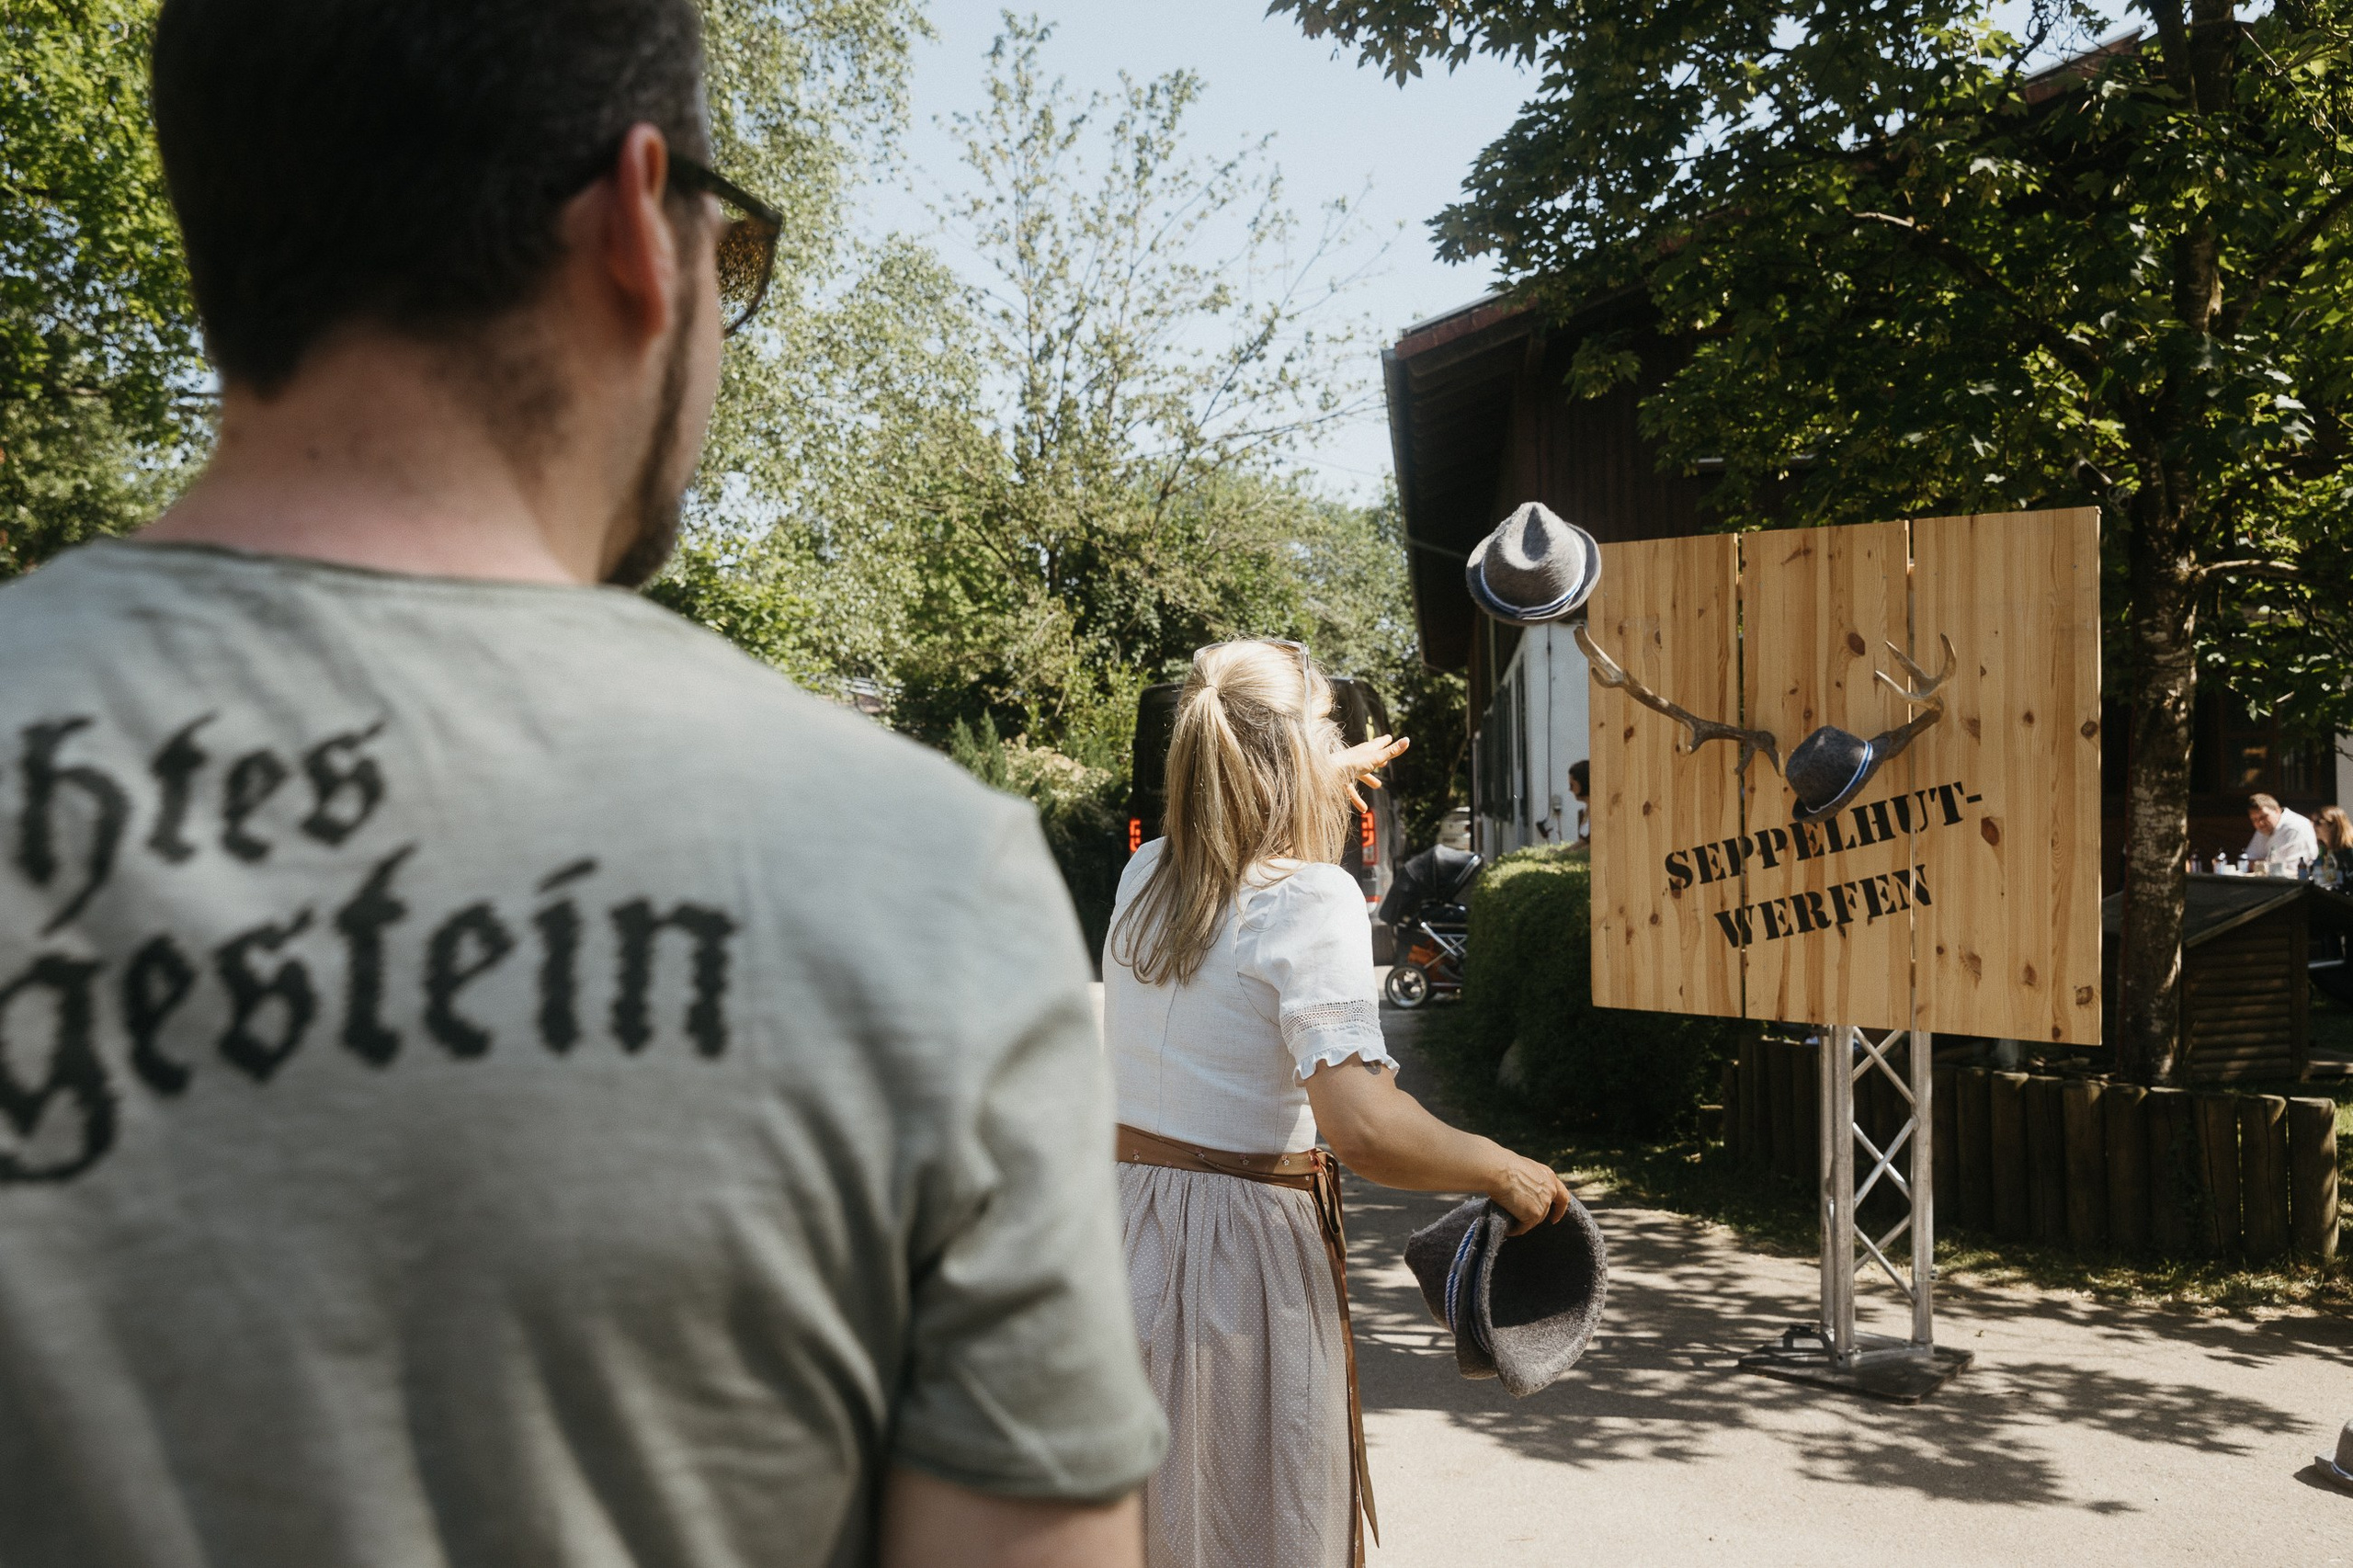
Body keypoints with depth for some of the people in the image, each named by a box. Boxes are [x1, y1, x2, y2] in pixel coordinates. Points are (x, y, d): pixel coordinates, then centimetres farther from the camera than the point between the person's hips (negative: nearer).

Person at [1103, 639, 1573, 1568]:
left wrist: (1331, 775, 46)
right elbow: (1360, 1126, -28)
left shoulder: (1145, 878, 4)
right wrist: (1503, 1172, -12)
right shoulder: (1309, 897, -17)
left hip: (1123, 1222, 7)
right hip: (1243, 1246, -7)